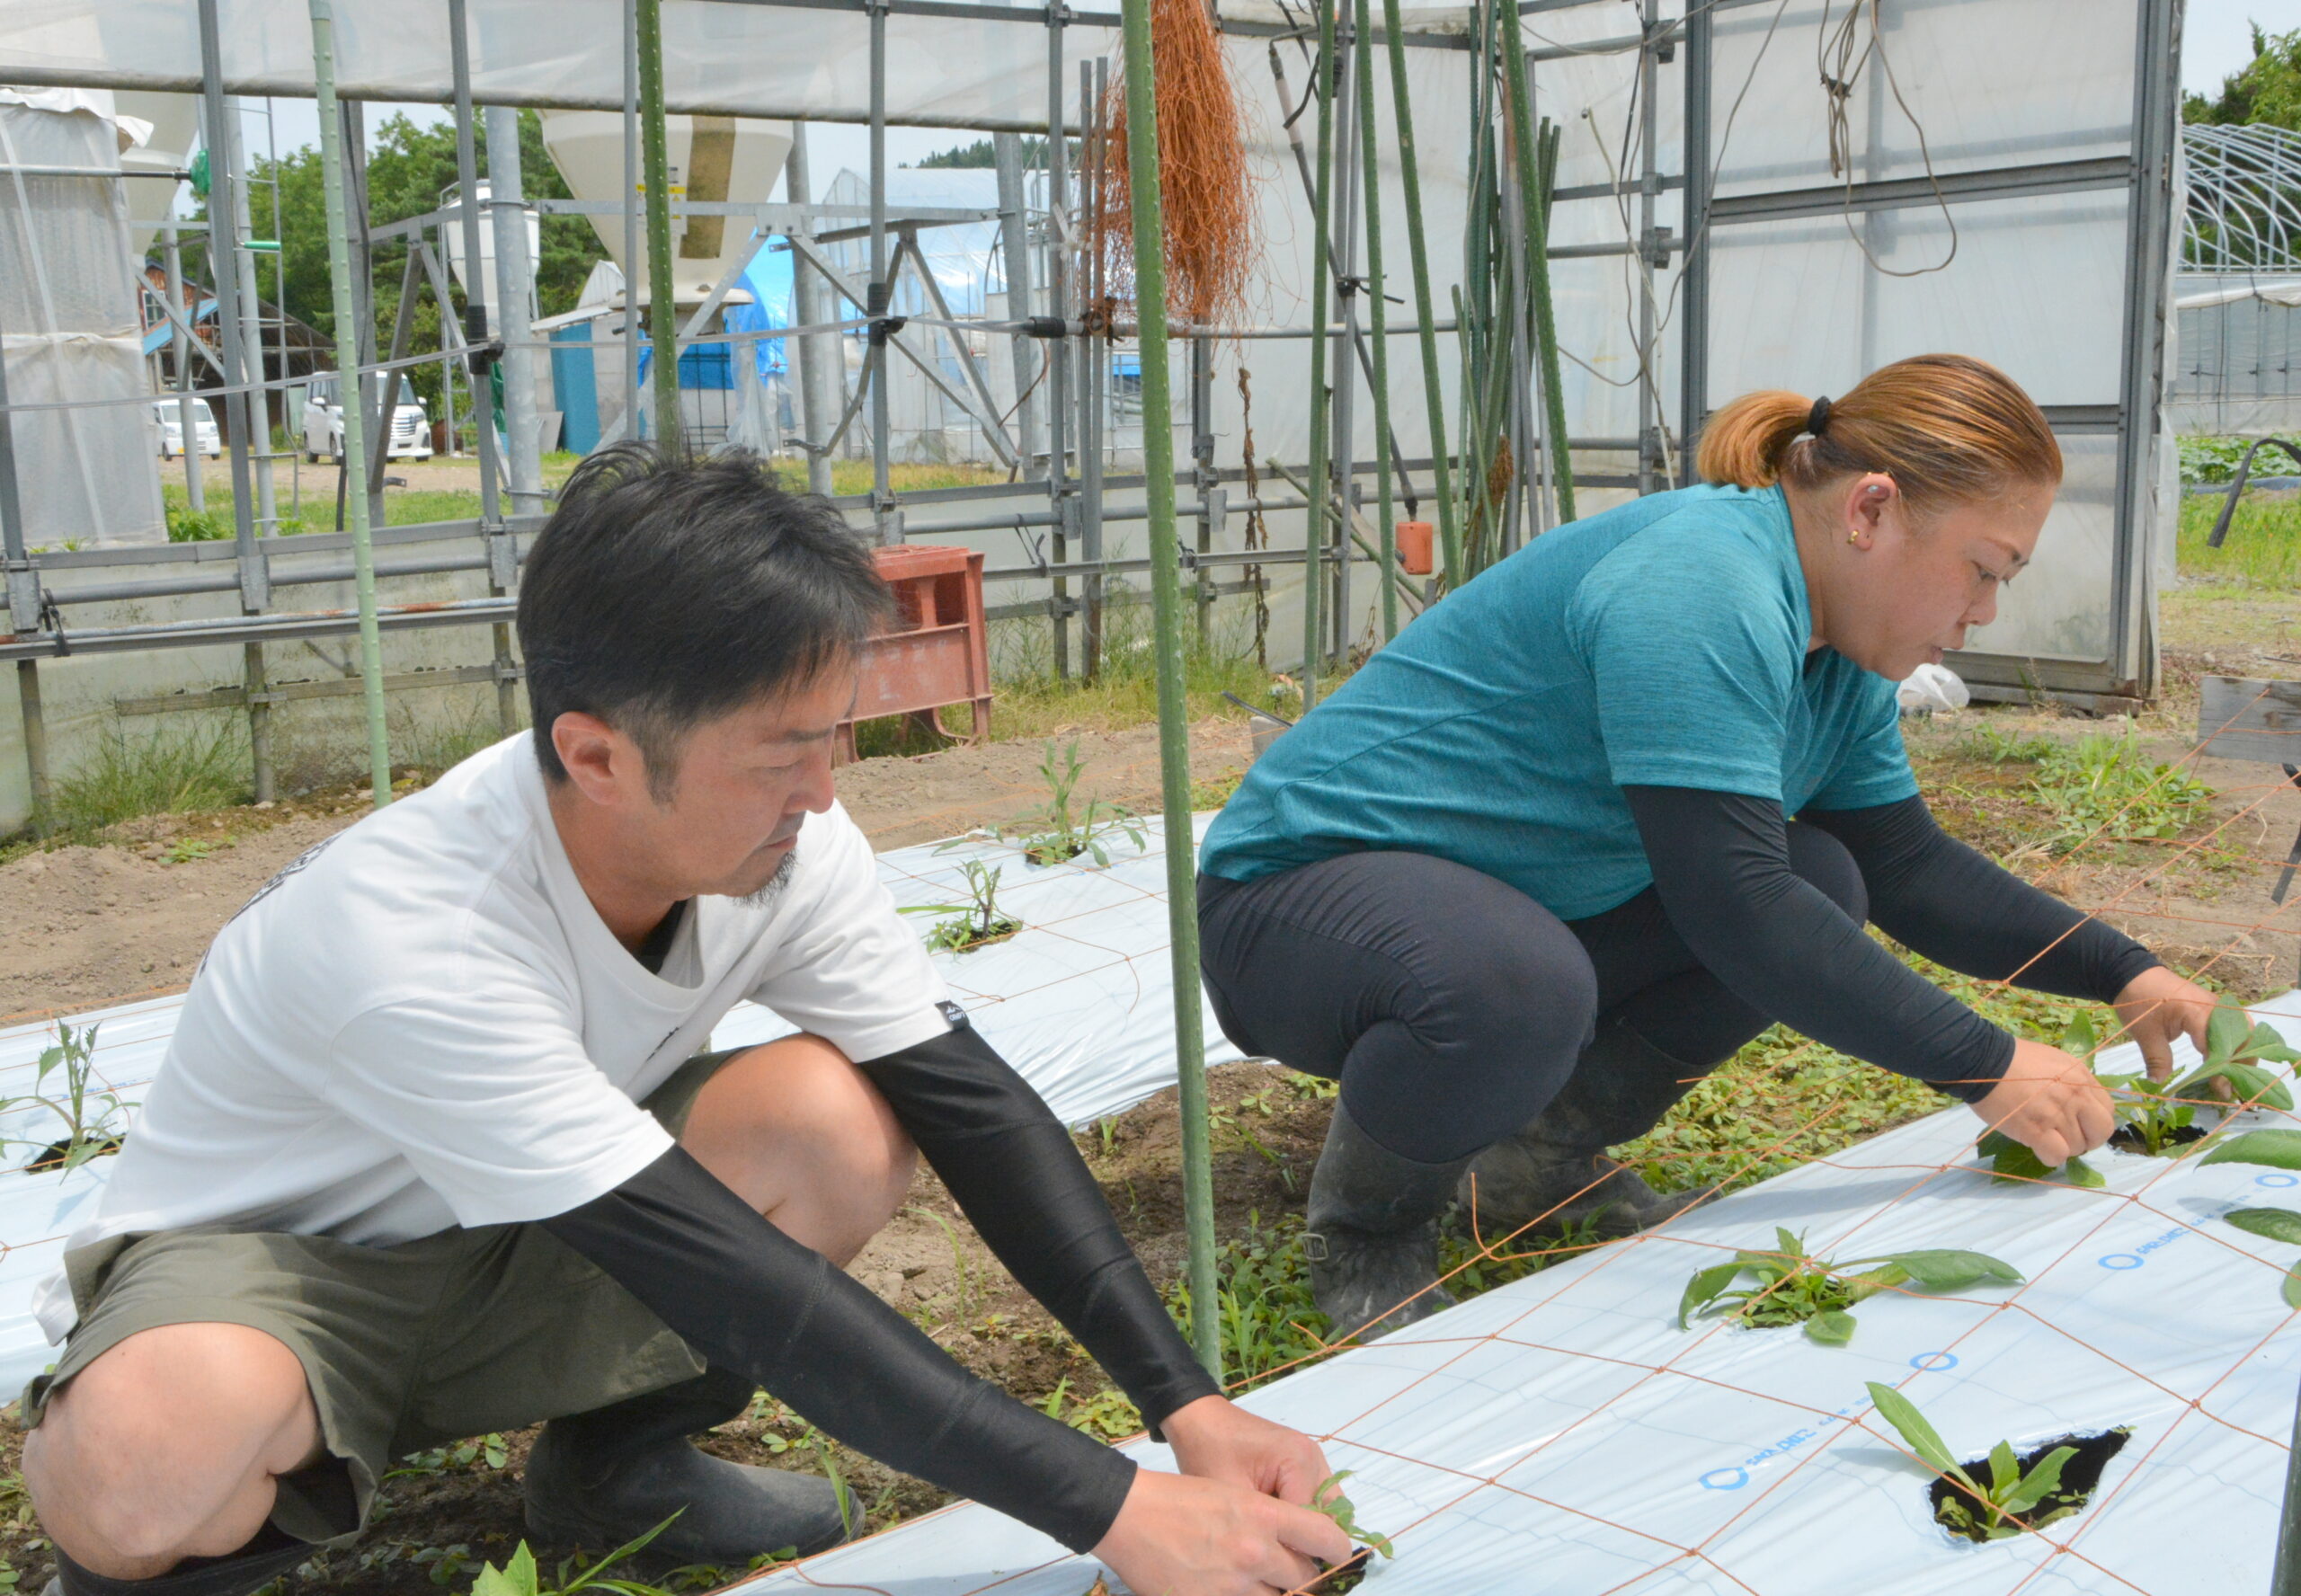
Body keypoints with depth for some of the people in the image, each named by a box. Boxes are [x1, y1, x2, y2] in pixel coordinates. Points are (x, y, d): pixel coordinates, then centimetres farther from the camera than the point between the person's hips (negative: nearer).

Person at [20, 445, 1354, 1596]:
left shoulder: (781, 838, -19)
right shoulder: (410, 939, -36)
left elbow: (977, 1104, -15)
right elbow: (740, 1294, -38)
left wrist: (1189, 1406, -23)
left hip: (517, 1270, 6)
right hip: (267, 1266, -5)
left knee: (842, 1122, -23)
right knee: (154, 1451, -41)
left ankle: (616, 1462, 3)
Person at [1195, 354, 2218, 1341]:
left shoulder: (1834, 657, 5)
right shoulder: (1700, 587, -27)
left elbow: (1911, 869, 14)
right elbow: (1731, 905, -32)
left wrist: (2123, 976, 5)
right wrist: (1984, 1069, -26)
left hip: (1518, 907, 9)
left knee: (1820, 887, 0)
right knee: (1511, 987, -40)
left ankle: (1546, 1158, 7)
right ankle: (1366, 1223, -9)